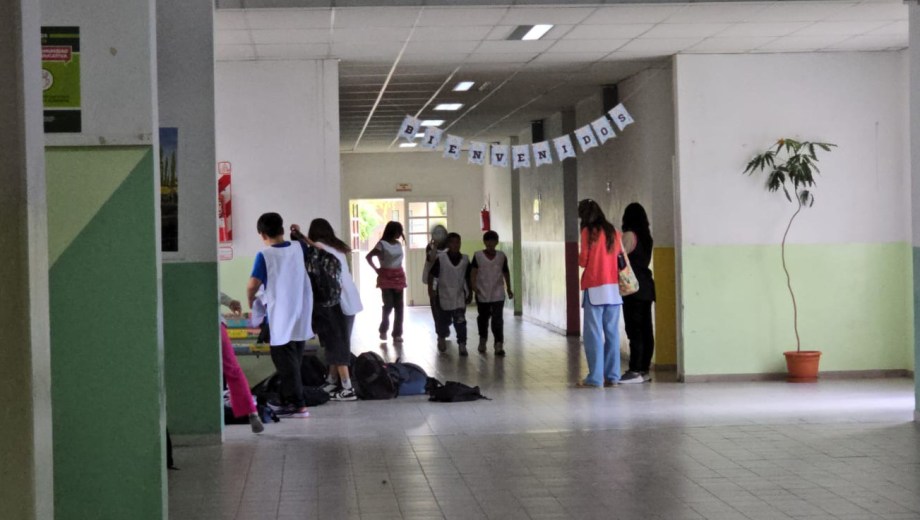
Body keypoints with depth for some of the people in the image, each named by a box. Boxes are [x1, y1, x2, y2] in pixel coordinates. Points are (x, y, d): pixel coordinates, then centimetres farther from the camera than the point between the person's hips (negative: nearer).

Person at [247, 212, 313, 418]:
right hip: (301, 316, 5)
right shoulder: (299, 248, 3)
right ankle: (292, 399, 19)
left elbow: (252, 285, -15)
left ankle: (298, 405, -3)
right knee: (294, 360, 15)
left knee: (286, 362, 1)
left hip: (280, 318, -5)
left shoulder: (264, 256, -12)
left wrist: (251, 300, 4)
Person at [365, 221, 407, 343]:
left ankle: (397, 334, 8)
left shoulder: (399, 244, 9)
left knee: (399, 306, 3)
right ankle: (383, 330, 14)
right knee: (388, 305, -9)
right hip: (386, 277, -6)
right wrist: (376, 269, -10)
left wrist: (399, 271, 6)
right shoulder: (382, 244, -9)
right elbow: (368, 257, -10)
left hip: (398, 276, 6)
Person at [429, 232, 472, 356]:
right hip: (444, 296, -1)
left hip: (459, 297, 1)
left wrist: (470, 293, 8)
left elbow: (468, 278, 8)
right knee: (444, 322, 13)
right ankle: (442, 339, 38)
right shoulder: (440, 259, -10)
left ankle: (462, 345, -7)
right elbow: (431, 275, -4)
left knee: (460, 321, -10)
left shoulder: (465, 259, 0)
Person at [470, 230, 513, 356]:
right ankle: (483, 340, 35)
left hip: (498, 294, 0)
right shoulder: (478, 256, -3)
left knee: (498, 319, -10)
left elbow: (506, 272, 14)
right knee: (483, 318, 15)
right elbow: (473, 272, -11)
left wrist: (509, 289, 18)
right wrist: (474, 286, -25)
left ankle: (499, 345, -12)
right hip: (482, 294, 0)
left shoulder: (501, 256, 4)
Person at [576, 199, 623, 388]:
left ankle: (595, 377, -5)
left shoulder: (588, 232, -4)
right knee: (612, 333, 7)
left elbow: (583, 261, -4)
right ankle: (612, 376, 6)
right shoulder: (613, 232, 10)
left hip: (595, 289, -5)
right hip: (613, 288, 5)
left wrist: (578, 257, 16)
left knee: (593, 333, -3)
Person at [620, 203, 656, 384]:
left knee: (634, 330, -8)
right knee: (645, 329, 8)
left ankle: (635, 371, -10)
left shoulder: (629, 235, -10)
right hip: (646, 286, 8)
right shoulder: (647, 237, 13)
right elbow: (646, 259, 14)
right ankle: (644, 369, 11)